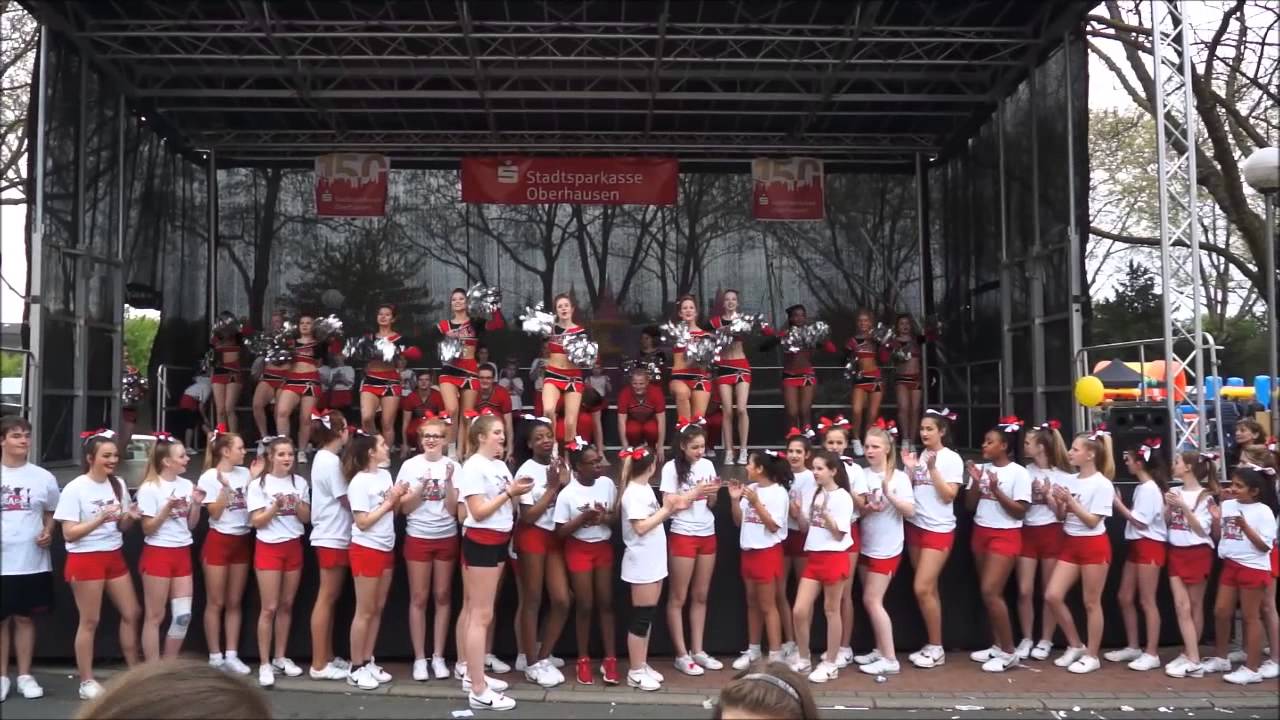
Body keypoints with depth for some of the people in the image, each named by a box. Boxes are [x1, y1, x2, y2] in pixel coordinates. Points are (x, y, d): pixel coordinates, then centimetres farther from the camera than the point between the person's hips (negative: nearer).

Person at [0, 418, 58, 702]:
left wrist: (48, 533, -4)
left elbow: (52, 512, 15)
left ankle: (24, 676, 19)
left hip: (33, 562, 1)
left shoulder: (43, 477, 3)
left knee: (25, 618, 10)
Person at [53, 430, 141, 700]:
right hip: (85, 559, -6)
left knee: (132, 613, 9)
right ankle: (87, 681, 13)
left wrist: (129, 517, -10)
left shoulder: (118, 484, 4)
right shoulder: (75, 489, -12)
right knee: (89, 621, 1)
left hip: (114, 556, 6)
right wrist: (100, 518, -26)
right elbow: (68, 533, -14)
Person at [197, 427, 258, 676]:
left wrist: (255, 477, -2)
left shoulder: (244, 473, 5)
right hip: (218, 541, -4)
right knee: (216, 602, 3)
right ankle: (215, 657, 12)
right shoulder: (209, 477, -7)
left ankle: (231, 655, 15)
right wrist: (225, 486, -19)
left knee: (235, 602, 9)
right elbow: (215, 513, -11)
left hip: (242, 541, 4)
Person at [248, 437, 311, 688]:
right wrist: (276, 506, -23)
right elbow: (256, 522, -9)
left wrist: (296, 504, -14)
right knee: (269, 608, -4)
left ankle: (280, 657, 22)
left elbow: (306, 518, 4)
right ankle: (264, 664, 4)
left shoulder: (300, 482, 4)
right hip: (269, 548, -4)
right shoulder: (259, 485, -6)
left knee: (287, 604, 10)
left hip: (293, 547, 4)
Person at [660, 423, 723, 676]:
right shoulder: (671, 467, -10)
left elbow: (710, 504, 9)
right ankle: (681, 655, 10)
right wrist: (696, 492, -18)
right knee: (678, 597, 3)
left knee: (700, 596, 11)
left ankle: (697, 651, 20)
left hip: (707, 534, 5)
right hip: (683, 536, -5)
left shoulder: (707, 465, 5)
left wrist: (712, 492, -12)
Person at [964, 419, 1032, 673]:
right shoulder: (981, 468, 3)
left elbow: (1020, 511, -13)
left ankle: (1009, 652, 0)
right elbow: (969, 505, 5)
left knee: (990, 591, -12)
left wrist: (996, 490, -21)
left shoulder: (1018, 472, -10)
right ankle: (997, 646, 23)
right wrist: (976, 483, -10)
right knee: (987, 592, 11)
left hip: (1005, 536, -6)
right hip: (980, 533, 6)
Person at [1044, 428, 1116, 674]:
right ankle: (1075, 646, 17)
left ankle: (1092, 656, 15)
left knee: (1091, 603, 2)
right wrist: (1058, 501, -7)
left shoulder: (1102, 484, -11)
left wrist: (1071, 501, -18)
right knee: (1052, 595, 0)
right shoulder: (1071, 481, 7)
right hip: (1071, 543, 7)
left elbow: (1093, 521, -15)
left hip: (1094, 545, -7)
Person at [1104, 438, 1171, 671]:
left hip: (1150, 546, -10)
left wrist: (1118, 504, -13)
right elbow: (1136, 517, 9)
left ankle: (1152, 654, 3)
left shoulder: (1150, 488, -15)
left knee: (1147, 601, -4)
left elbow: (1141, 522, -18)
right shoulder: (1143, 487, 13)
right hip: (1136, 545, 10)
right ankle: (1133, 647, 21)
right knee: (1124, 597, 12)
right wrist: (1120, 505, 1)